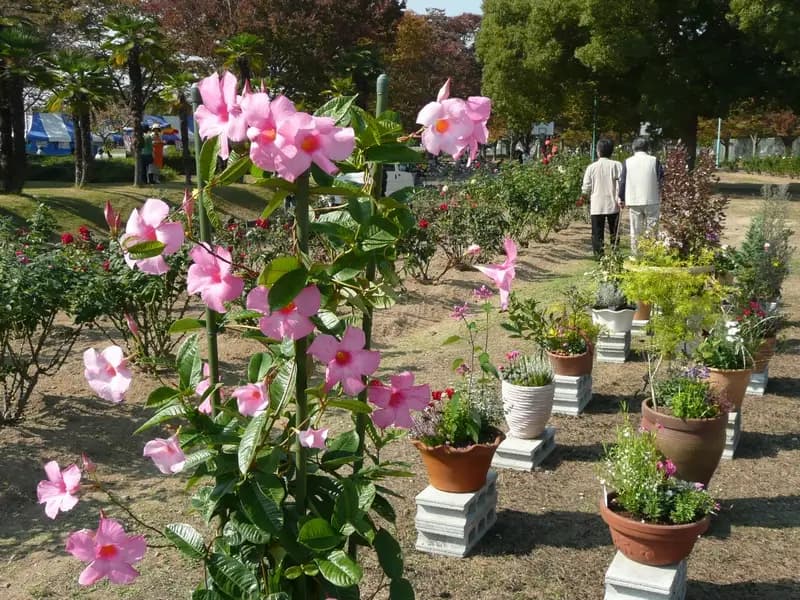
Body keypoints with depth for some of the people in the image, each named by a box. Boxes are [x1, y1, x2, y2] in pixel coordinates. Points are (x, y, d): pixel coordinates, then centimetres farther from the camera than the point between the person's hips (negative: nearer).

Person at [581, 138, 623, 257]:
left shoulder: (592, 167, -2)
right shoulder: (617, 165, -3)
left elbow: (586, 187, 3)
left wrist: (583, 195, 23)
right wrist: (620, 200, -6)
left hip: (596, 206, 0)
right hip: (613, 205, 0)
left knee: (597, 233, 4)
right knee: (614, 232, 13)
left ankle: (599, 256, -2)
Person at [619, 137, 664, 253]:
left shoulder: (628, 162, 2)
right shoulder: (654, 161, -1)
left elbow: (622, 181, 4)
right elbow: (661, 179, 1)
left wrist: (621, 199, 13)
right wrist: (662, 197, 10)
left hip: (634, 201, 1)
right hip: (652, 200, -1)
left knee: (635, 231, 7)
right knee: (652, 229, 5)